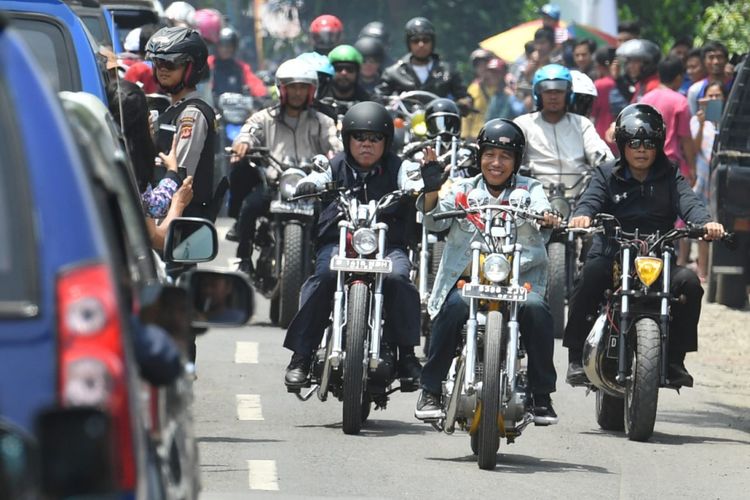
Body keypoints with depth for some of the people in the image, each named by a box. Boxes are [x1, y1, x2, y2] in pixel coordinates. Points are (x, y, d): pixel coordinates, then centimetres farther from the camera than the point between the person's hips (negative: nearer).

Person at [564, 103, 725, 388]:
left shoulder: (670, 179, 15)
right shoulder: (607, 175, 14)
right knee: (591, 275, -33)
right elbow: (592, 199, -5)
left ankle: (674, 359, -12)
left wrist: (706, 223, -26)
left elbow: (688, 203, -3)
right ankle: (577, 357, -24)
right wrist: (582, 215, -30)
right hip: (610, 255, -1)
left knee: (688, 282, -27)